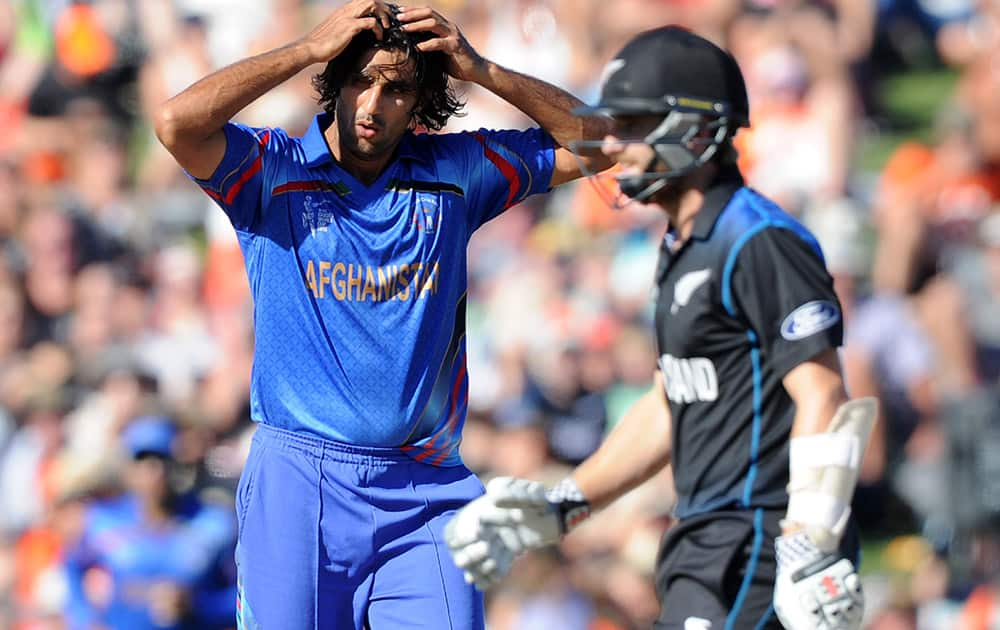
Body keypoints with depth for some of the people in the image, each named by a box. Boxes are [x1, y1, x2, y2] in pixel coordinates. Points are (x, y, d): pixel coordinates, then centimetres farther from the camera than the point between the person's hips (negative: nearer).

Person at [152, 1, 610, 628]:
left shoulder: (454, 173, 9)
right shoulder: (274, 172, 1)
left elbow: (597, 143, 11)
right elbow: (177, 122, -17)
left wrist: (483, 71, -1)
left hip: (424, 491, 2)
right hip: (298, 487, -2)